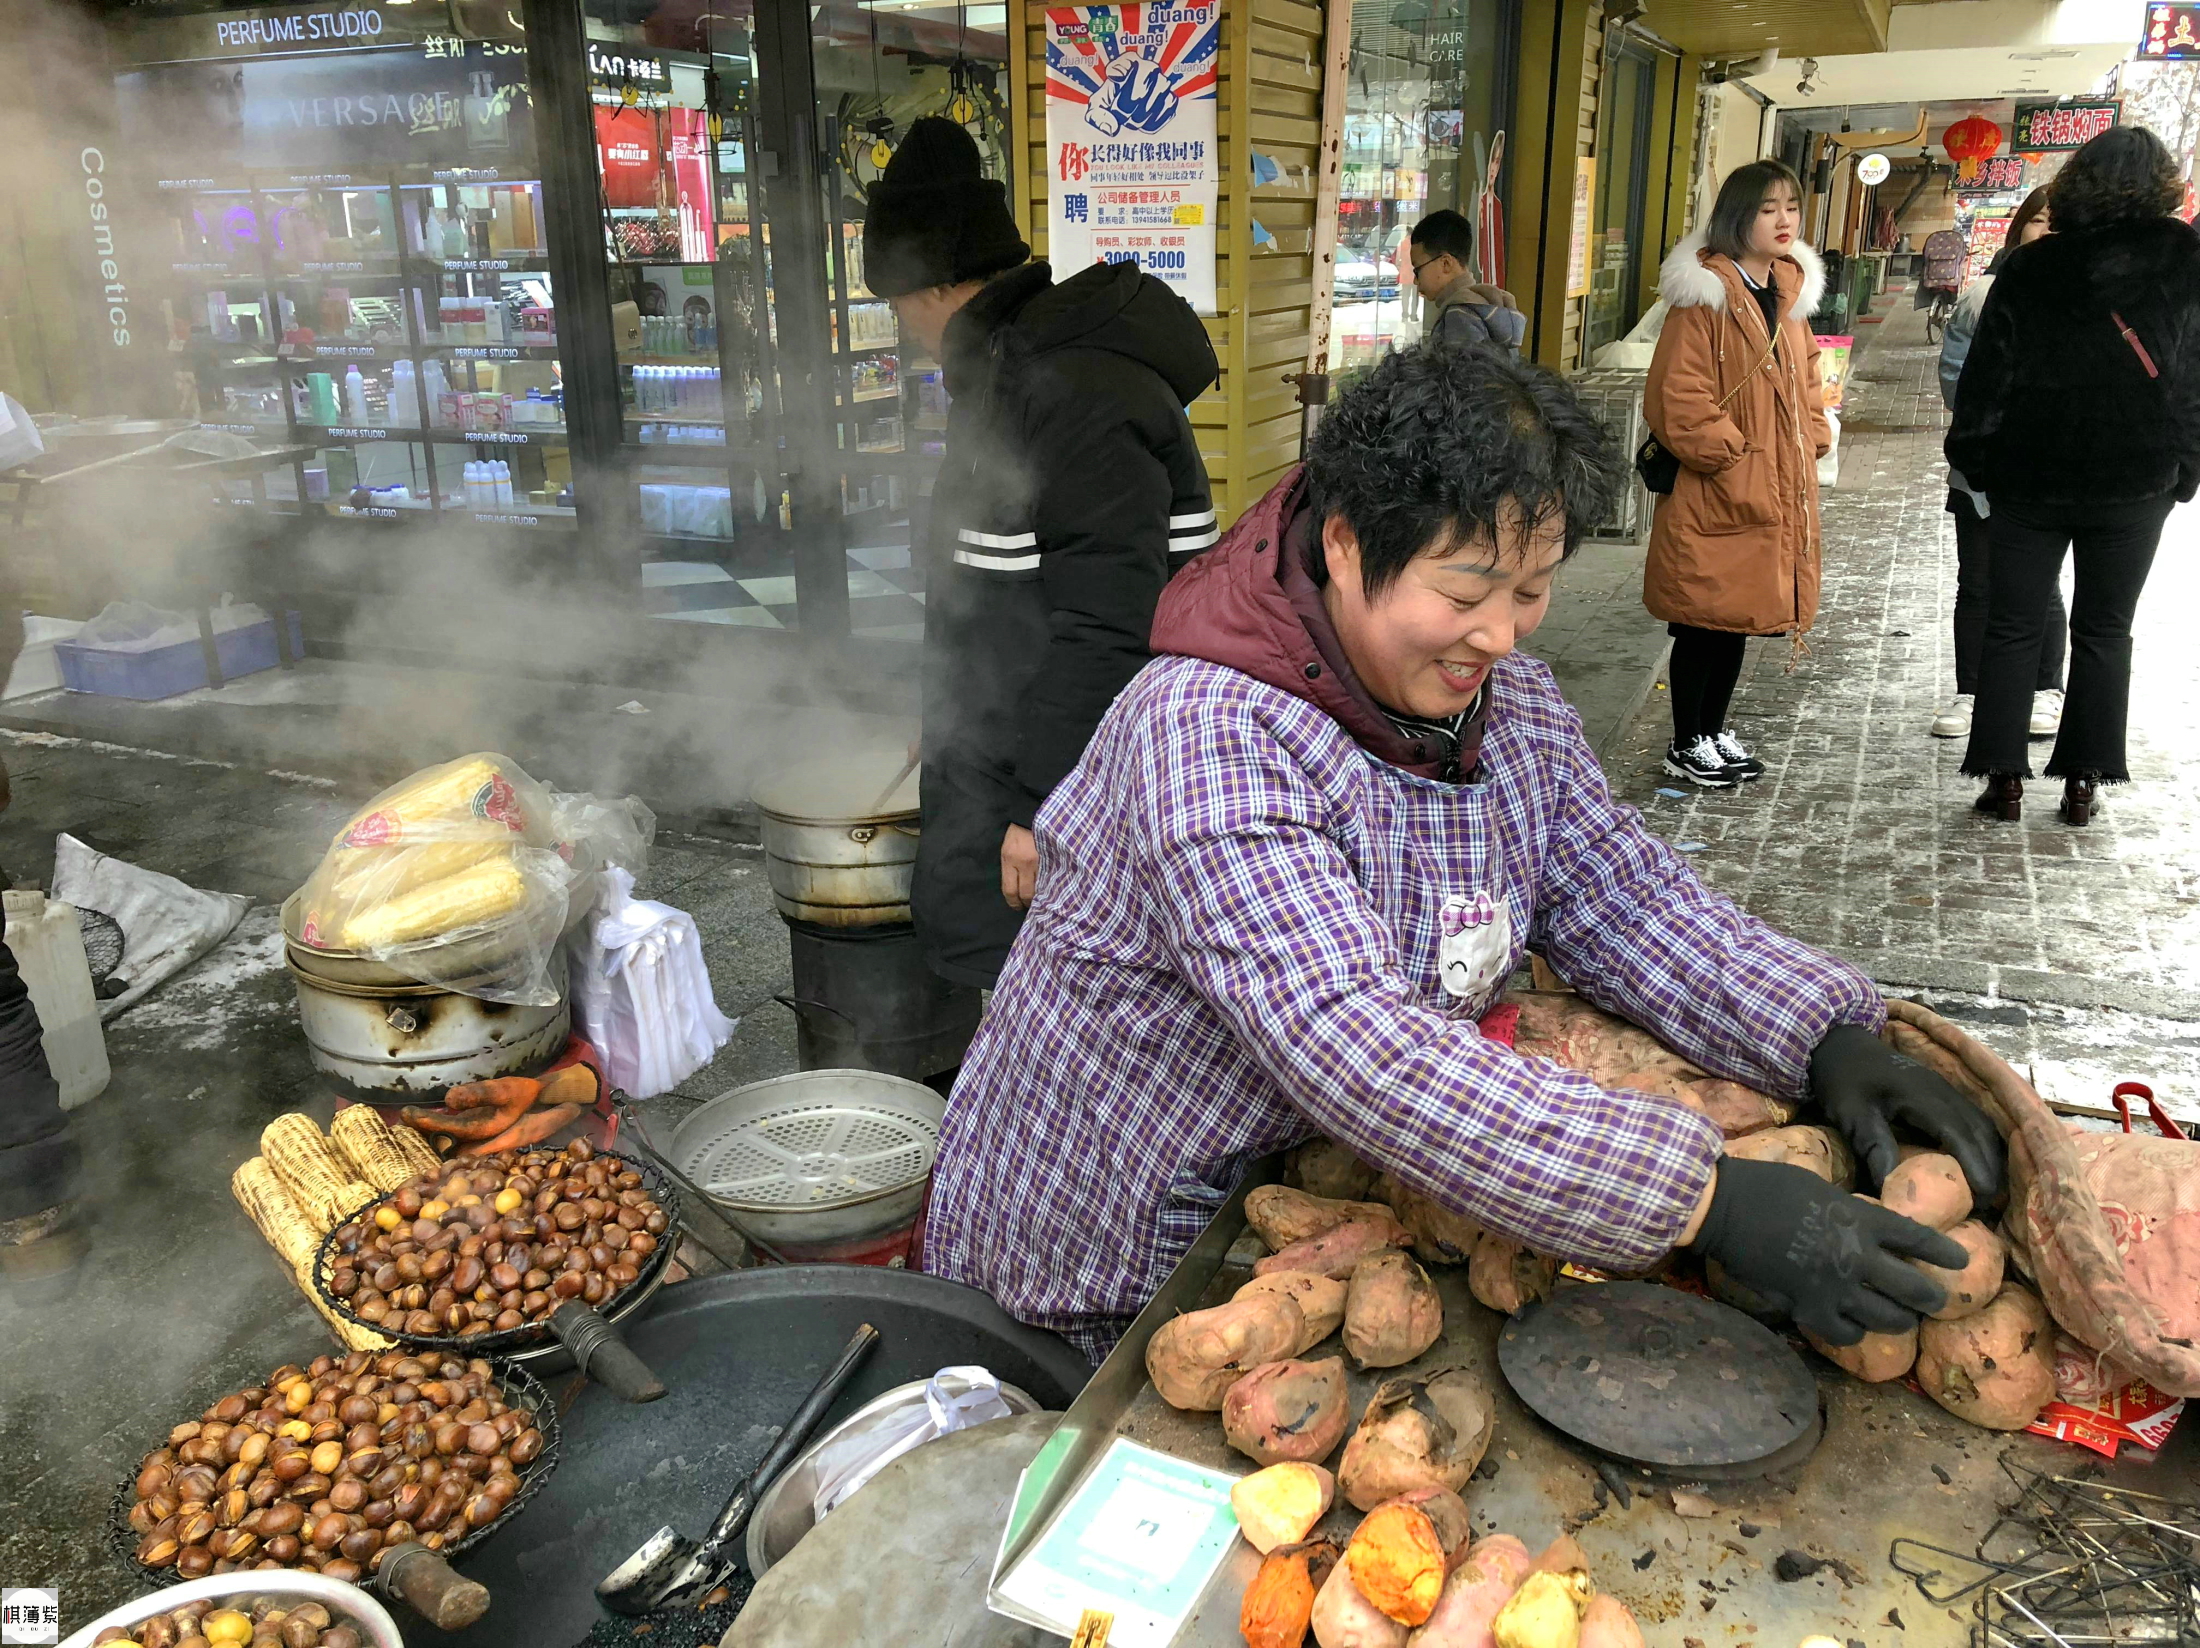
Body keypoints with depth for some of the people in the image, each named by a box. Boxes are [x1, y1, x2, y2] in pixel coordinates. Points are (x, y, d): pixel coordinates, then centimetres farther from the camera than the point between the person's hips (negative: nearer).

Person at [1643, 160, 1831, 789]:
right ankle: (1687, 744, 13)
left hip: (1779, 494, 8)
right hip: (1714, 497, -8)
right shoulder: (1704, 295, -12)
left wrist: (1811, 439, 9)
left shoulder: (1790, 292, 14)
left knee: (1739, 618, 15)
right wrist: (1730, 453, -16)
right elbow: (1676, 397, -18)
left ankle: (1715, 730, 28)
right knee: (1702, 624, 0)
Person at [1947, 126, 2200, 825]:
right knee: (2104, 631, 9)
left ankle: (2004, 777, 4)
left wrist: (1973, 456, 6)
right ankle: (2083, 781, 11)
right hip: (2136, 482, 0)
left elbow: (1987, 372, -2)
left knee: (2013, 628, 6)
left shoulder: (2029, 265, -1)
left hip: (2028, 477, 0)